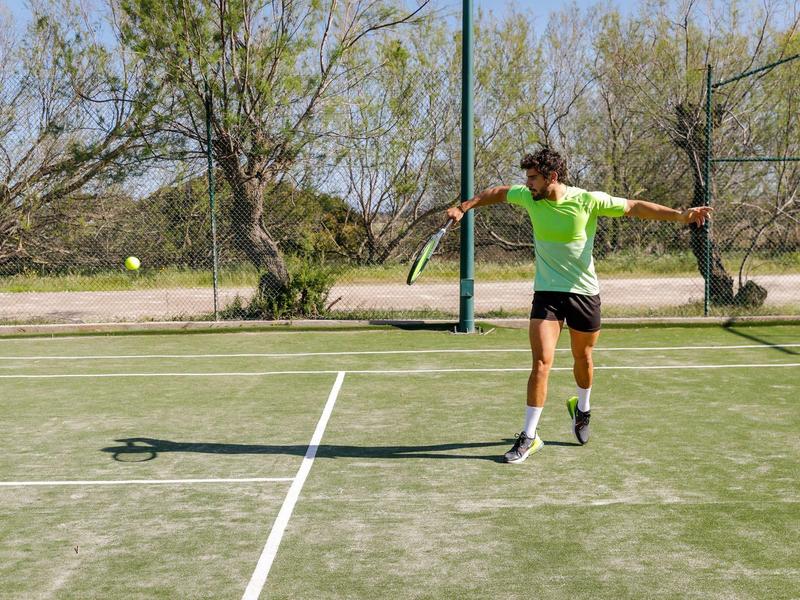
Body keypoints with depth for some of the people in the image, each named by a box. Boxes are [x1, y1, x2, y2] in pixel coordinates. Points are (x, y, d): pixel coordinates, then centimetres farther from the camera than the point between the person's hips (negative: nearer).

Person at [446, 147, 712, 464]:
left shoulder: (588, 200, -14)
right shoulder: (529, 197, -5)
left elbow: (634, 207, -7)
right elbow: (499, 192, 14)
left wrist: (680, 215, -14)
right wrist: (464, 207, 12)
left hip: (584, 292, -1)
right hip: (547, 293, 1)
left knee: (582, 359, 16)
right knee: (541, 364, -12)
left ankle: (582, 408, 48)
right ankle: (529, 436, -3)